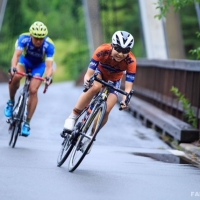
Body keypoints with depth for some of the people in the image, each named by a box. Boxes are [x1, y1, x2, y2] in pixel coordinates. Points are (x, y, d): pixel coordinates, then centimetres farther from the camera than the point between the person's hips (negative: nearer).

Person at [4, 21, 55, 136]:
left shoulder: (49, 46, -34)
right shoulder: (24, 38, -32)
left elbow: (49, 65, -39)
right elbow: (17, 54, -41)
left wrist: (48, 77, -59)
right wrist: (13, 68, -59)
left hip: (39, 65, -1)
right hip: (25, 60, 1)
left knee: (33, 91, -15)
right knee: (15, 77, -29)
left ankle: (27, 123, -4)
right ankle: (11, 102, -2)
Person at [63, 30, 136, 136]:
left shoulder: (131, 61, -32)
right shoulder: (102, 50, -34)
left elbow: (128, 86, -32)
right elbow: (89, 73, -34)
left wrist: (125, 100, -52)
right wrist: (87, 80, -57)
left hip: (114, 81, 1)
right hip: (100, 73, -1)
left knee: (105, 111, -17)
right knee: (95, 87, -36)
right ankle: (72, 117, -26)